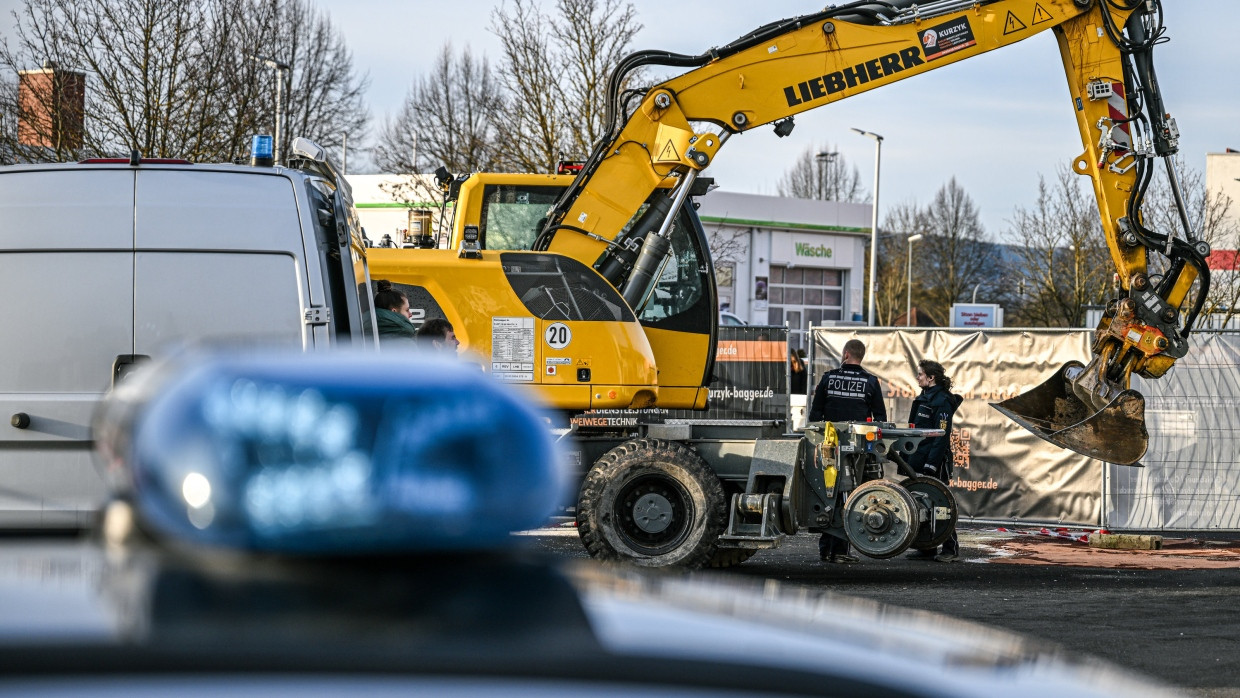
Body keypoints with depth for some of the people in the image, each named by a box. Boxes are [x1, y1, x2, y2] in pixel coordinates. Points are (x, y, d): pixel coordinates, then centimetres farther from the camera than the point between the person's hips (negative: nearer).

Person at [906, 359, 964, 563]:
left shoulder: (942, 401, -13)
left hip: (936, 462, -9)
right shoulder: (923, 398, 15)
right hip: (920, 459, 9)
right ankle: (926, 547, 15)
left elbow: (942, 435, -18)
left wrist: (932, 464, -22)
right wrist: (908, 456, 17)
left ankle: (951, 548, -2)